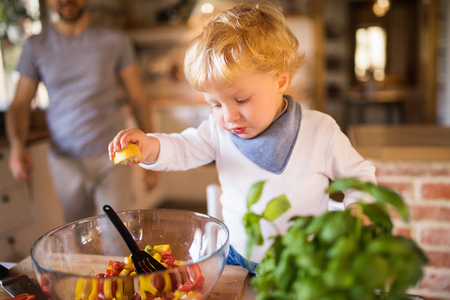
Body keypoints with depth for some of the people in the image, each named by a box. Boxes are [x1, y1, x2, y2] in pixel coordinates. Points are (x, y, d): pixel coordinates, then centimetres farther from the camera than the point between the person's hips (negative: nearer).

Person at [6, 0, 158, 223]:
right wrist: (17, 145, -14)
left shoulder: (115, 41, 1)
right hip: (65, 161, 2)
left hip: (110, 157, -1)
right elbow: (20, 104, 6)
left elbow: (137, 98, 3)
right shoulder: (36, 46, 5)